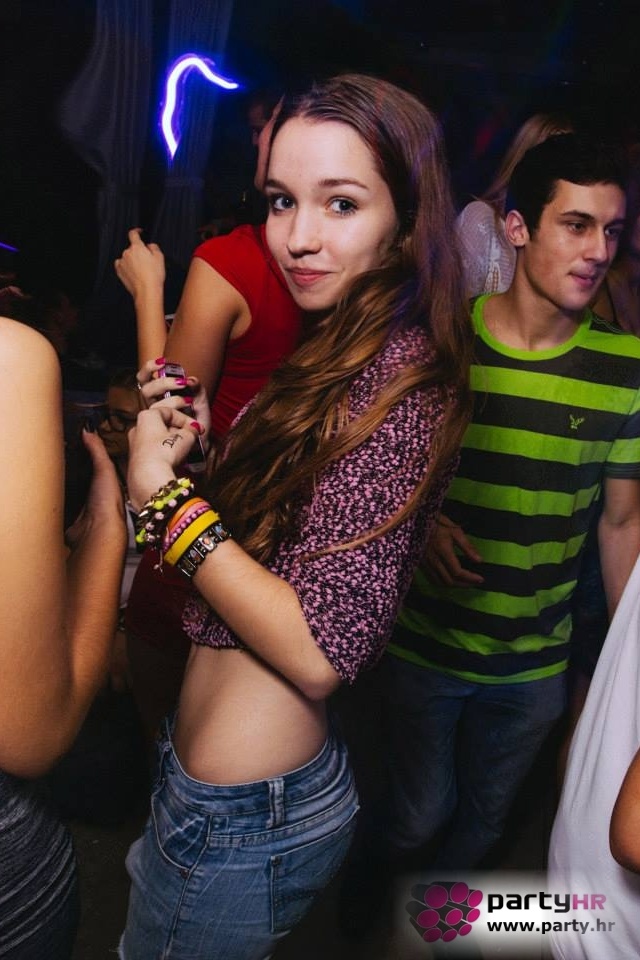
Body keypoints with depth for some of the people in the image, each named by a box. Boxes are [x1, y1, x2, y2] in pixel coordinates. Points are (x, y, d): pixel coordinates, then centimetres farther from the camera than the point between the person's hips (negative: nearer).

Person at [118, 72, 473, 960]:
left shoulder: (398, 380, -23)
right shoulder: (343, 354, 5)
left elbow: (321, 646, -27)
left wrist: (166, 494, -22)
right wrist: (197, 444, -6)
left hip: (243, 819, -8)